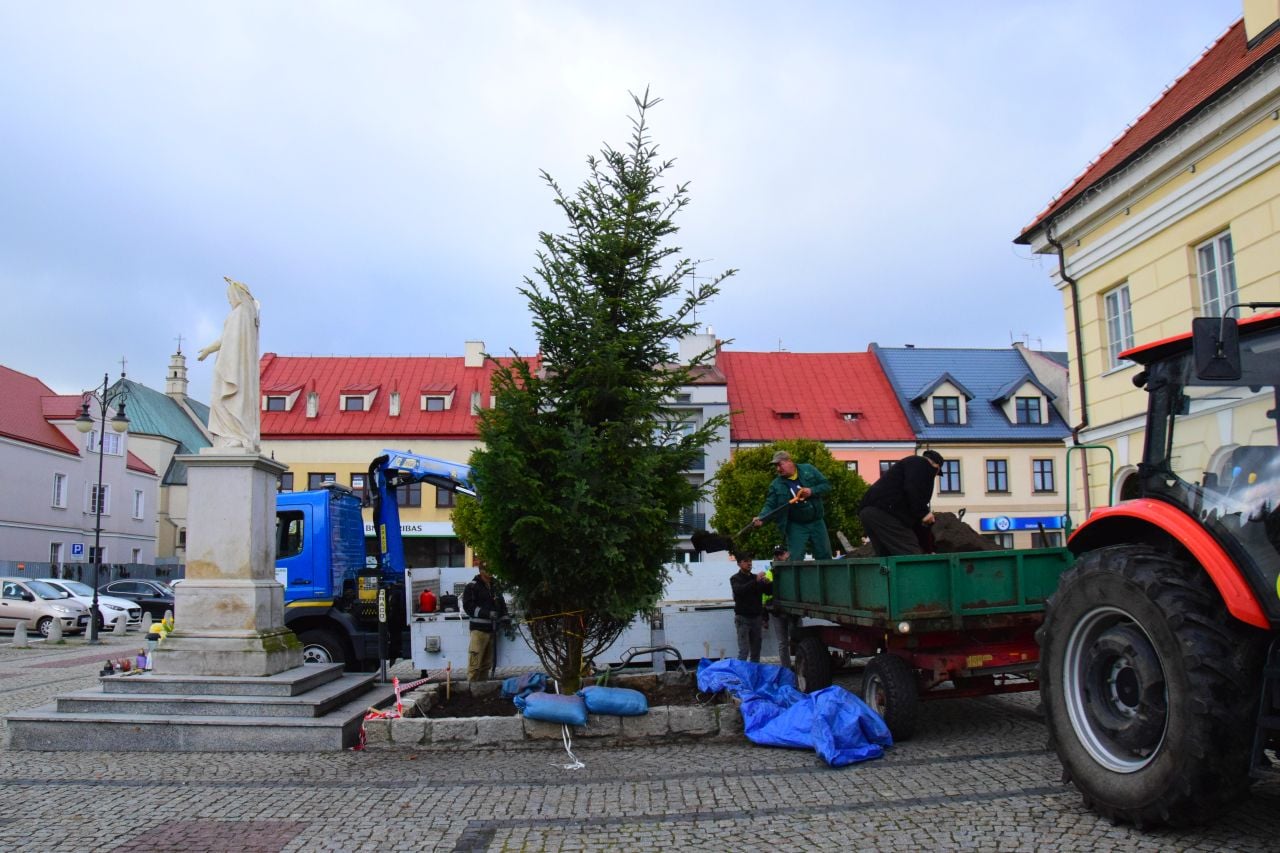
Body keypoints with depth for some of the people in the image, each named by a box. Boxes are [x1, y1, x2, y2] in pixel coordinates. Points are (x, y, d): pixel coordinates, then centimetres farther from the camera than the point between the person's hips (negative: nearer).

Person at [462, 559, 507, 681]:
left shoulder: (495, 587, 16)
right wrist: (487, 613, -20)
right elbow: (468, 607, -12)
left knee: (487, 664, 11)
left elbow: (502, 605, 23)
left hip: (492, 628, 7)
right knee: (475, 663, -10)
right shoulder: (472, 587, -3)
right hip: (479, 629, -7)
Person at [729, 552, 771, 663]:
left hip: (756, 617, 4)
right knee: (744, 651, -10)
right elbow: (739, 590, -21)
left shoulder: (756, 577, 12)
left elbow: (769, 591, 5)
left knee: (756, 651, 7)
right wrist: (756, 581, -32)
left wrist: (768, 583, -18)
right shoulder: (735, 579, 0)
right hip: (743, 618, -4)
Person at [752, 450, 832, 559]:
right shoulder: (776, 485, -6)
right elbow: (770, 505, -10)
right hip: (796, 526, -1)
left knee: (825, 558, 11)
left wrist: (812, 491, -19)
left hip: (817, 522, 2)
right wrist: (761, 518, -29)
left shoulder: (808, 470, -4)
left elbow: (826, 485, -2)